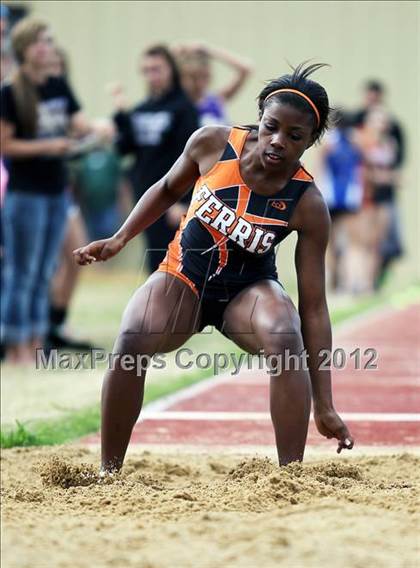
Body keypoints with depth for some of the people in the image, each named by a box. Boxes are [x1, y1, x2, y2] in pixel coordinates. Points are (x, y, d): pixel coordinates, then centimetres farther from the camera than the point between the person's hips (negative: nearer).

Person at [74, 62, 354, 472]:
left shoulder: (307, 205, -21)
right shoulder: (211, 145, -16)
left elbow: (313, 307, -19)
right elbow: (167, 190, 9)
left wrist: (324, 406, -21)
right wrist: (119, 239, -1)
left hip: (248, 288, -1)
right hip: (184, 273, 1)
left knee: (286, 341, -35)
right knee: (132, 340, -30)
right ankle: (108, 472, -17)